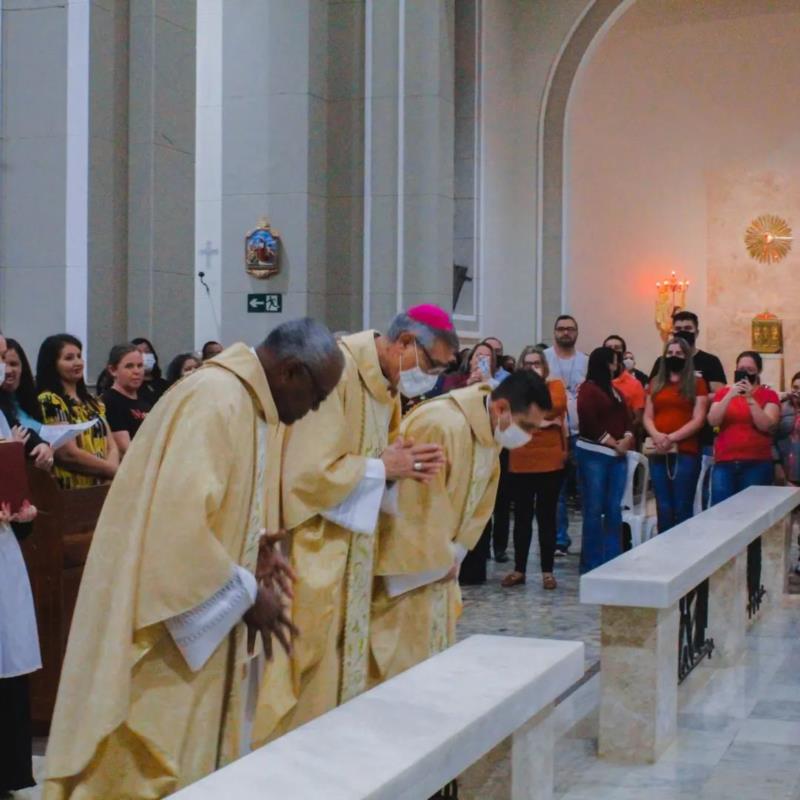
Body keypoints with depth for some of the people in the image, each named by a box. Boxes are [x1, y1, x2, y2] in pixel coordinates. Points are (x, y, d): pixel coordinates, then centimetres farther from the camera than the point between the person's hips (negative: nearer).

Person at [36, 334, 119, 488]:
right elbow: (69, 454, -11)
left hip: (105, 486, 6)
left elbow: (111, 446, 13)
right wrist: (115, 470, -3)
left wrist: (112, 469, -7)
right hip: (74, 489, -6)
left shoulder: (93, 402, 18)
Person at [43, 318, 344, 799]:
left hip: (199, 614, 10)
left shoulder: (252, 403, 9)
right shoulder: (215, 399, -22)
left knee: (201, 750, 16)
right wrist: (246, 594, -18)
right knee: (158, 760, 0)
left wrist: (257, 547, 4)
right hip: (171, 622, -10)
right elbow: (178, 521, -28)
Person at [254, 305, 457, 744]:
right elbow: (311, 471, -27)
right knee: (307, 670, -2)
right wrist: (383, 468, -16)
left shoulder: (388, 384, 7)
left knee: (341, 667, 15)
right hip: (312, 548, -9)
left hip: (350, 547, 9)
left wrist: (407, 464, -4)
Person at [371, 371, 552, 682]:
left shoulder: (491, 432, 0)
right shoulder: (440, 426, -30)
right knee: (403, 656, -4)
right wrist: (441, 560, -14)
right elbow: (422, 506, -26)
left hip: (439, 560, 9)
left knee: (437, 649, 15)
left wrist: (453, 554, 2)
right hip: (408, 559, -9)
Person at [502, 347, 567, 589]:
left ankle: (547, 571, 10)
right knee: (522, 517, 8)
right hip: (520, 462, 2)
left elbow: (553, 408, -15)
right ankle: (519, 569, 15)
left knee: (546, 517, 4)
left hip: (550, 461, -2)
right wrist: (539, 422, -14)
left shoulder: (555, 384, 4)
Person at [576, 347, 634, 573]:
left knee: (614, 510, 5)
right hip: (594, 454, -7)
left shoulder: (615, 390, 20)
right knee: (594, 510, -4)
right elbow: (589, 422, -15)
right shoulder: (588, 389, -5)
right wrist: (613, 443, -11)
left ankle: (614, 561, 9)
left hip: (618, 456, 7)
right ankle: (592, 564, 2)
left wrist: (627, 439, -3)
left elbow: (626, 417, 17)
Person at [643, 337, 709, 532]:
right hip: (659, 453, 4)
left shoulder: (697, 384, 3)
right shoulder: (655, 384, 16)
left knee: (682, 509, -4)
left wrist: (672, 438, -14)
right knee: (663, 508, 5)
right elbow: (647, 417, 12)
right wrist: (656, 435, -9)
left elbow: (698, 420, -5)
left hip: (686, 453, -4)